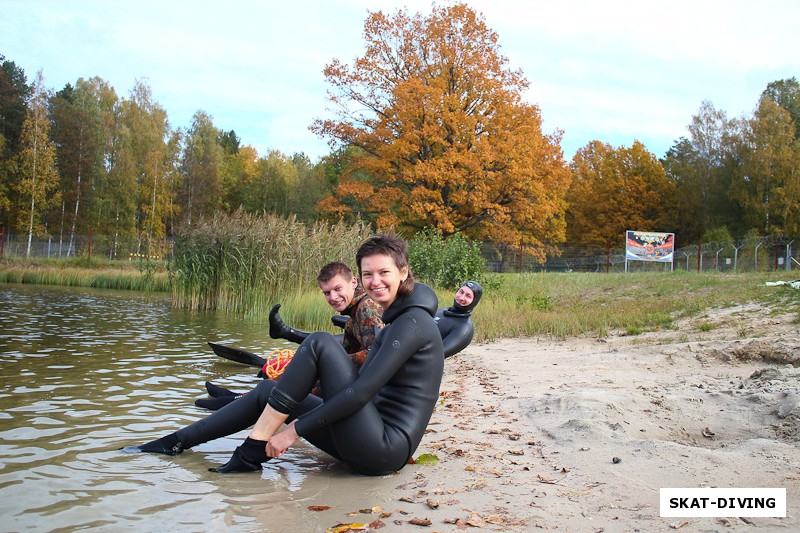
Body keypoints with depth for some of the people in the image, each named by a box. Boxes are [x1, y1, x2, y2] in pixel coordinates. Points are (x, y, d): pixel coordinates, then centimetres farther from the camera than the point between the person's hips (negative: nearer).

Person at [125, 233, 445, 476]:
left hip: (384, 450, -9)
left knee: (320, 342, -19)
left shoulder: (412, 321, -14)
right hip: (374, 444, 9)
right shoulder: (395, 319, 15)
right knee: (268, 391, 10)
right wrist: (299, 421, 14)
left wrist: (296, 430, -17)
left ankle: (253, 450, -13)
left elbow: (363, 391, -22)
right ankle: (176, 442, 18)